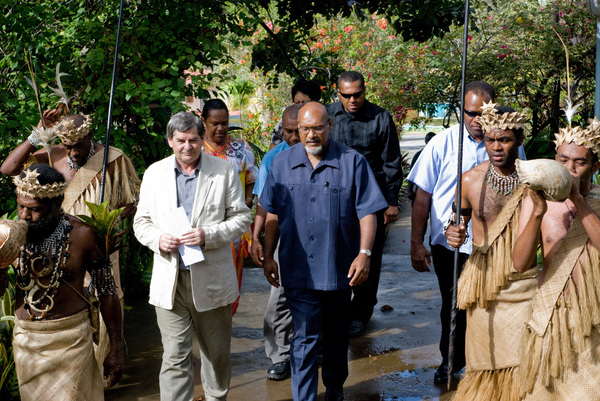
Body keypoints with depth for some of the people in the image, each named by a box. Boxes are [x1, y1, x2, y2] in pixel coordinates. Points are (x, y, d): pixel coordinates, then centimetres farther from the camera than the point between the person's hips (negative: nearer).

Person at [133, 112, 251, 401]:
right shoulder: (154, 173, 6)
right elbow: (142, 221, 11)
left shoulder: (225, 171, 0)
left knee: (216, 352, 15)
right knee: (175, 357, -1)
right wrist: (158, 239, -11)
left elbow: (241, 217, 0)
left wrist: (208, 235, -16)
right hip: (169, 280, 1)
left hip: (212, 278, 0)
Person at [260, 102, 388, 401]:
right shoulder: (283, 163, 2)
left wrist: (364, 253, -15)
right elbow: (273, 215, 7)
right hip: (297, 269, 0)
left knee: (336, 334, 18)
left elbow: (367, 211, -5)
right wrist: (268, 257, 6)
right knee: (304, 338, -2)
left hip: (339, 268, 0)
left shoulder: (352, 162, -5)